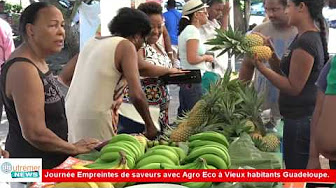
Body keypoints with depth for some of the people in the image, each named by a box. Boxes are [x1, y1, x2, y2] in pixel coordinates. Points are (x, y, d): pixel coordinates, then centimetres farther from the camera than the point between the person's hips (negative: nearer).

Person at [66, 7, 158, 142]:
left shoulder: (92, 41, 15)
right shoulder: (126, 46, -5)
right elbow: (136, 95, -14)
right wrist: (149, 125, -2)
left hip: (71, 112, 7)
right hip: (95, 118, -7)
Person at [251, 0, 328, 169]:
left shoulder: (305, 42, -21)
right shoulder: (307, 37, 10)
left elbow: (294, 87, -20)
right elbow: (287, 71, 14)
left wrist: (261, 67, -19)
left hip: (300, 120, -10)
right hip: (302, 117, 10)